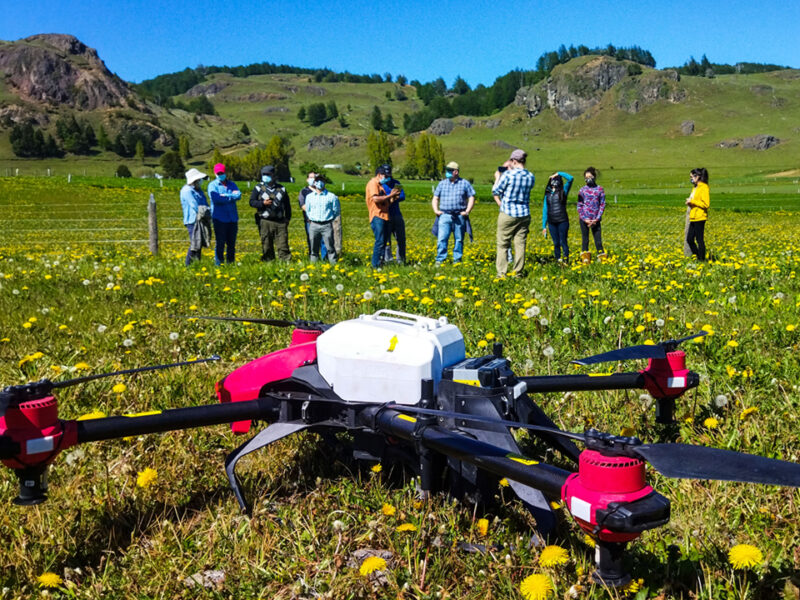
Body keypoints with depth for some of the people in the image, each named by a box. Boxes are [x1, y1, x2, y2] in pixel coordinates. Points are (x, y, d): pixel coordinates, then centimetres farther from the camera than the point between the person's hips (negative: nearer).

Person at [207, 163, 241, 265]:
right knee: (220, 242, -5)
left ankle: (230, 262, 17)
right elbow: (215, 198, -15)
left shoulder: (232, 184, 14)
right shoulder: (212, 185, 2)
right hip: (219, 218, -4)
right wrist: (231, 197, -7)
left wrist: (225, 196, -14)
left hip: (233, 218, 4)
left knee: (231, 242, 9)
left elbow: (239, 195, -5)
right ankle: (218, 263, 2)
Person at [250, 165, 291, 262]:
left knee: (283, 244, -4)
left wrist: (288, 218, 12)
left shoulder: (281, 188, 14)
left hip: (280, 221, 1)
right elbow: (251, 202, 2)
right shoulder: (258, 188, 8)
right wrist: (262, 203, -15)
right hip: (265, 221, -1)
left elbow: (287, 205, 19)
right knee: (266, 244, 2)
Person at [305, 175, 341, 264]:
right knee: (314, 249, 7)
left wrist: (328, 218, 9)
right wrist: (312, 219, 14)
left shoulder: (331, 196, 1)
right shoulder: (309, 196, 11)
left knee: (330, 247, -6)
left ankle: (334, 264, -4)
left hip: (327, 225, -3)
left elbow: (337, 211, 8)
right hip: (314, 225, 3)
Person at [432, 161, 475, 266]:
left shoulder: (465, 183, 7)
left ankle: (457, 260, 12)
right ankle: (440, 260, -6)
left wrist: (467, 211, -4)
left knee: (459, 239, 3)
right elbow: (435, 198, 19)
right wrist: (436, 210, 3)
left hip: (459, 217, -1)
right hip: (445, 215, 1)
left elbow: (471, 198, 7)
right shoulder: (442, 184, 14)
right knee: (442, 238, -10)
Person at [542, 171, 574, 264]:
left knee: (563, 242, -5)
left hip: (562, 221, -3)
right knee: (556, 243, 7)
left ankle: (566, 261, -3)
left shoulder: (563, 191, 4)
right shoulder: (548, 194, 13)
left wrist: (558, 173, -5)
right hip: (552, 222, 3)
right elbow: (545, 209, 13)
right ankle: (558, 260, 12)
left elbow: (571, 178, -11)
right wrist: (544, 226, 10)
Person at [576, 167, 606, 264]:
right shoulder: (582, 190, 4)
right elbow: (579, 206, 4)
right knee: (585, 239, 5)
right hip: (584, 219, 0)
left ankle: (602, 259, 5)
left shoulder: (600, 189, 4)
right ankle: (585, 259, 13)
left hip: (595, 220, 0)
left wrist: (597, 219, -6)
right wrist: (585, 219, -7)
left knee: (598, 239, -2)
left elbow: (602, 205, 3)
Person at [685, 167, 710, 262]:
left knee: (700, 240, -4)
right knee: (689, 239, 10)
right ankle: (698, 257, 19)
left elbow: (706, 204, -17)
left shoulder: (704, 187, -11)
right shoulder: (695, 188, 17)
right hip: (693, 218, 9)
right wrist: (689, 202, 8)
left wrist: (692, 201, -15)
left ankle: (702, 260, 2)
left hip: (700, 218, -9)